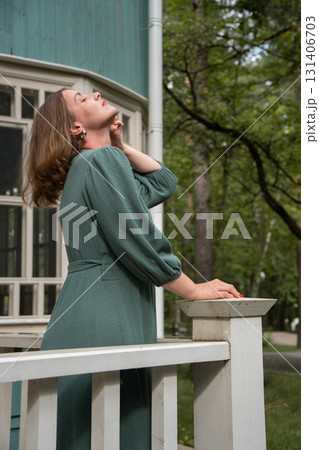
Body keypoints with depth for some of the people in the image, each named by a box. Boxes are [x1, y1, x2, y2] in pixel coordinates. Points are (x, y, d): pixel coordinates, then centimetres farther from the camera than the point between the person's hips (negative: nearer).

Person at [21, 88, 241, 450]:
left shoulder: (102, 159, 21)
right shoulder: (102, 160, -8)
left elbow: (162, 182, 33)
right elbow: (137, 244, -14)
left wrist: (118, 144, 24)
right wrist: (195, 290, -3)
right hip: (101, 322, -10)